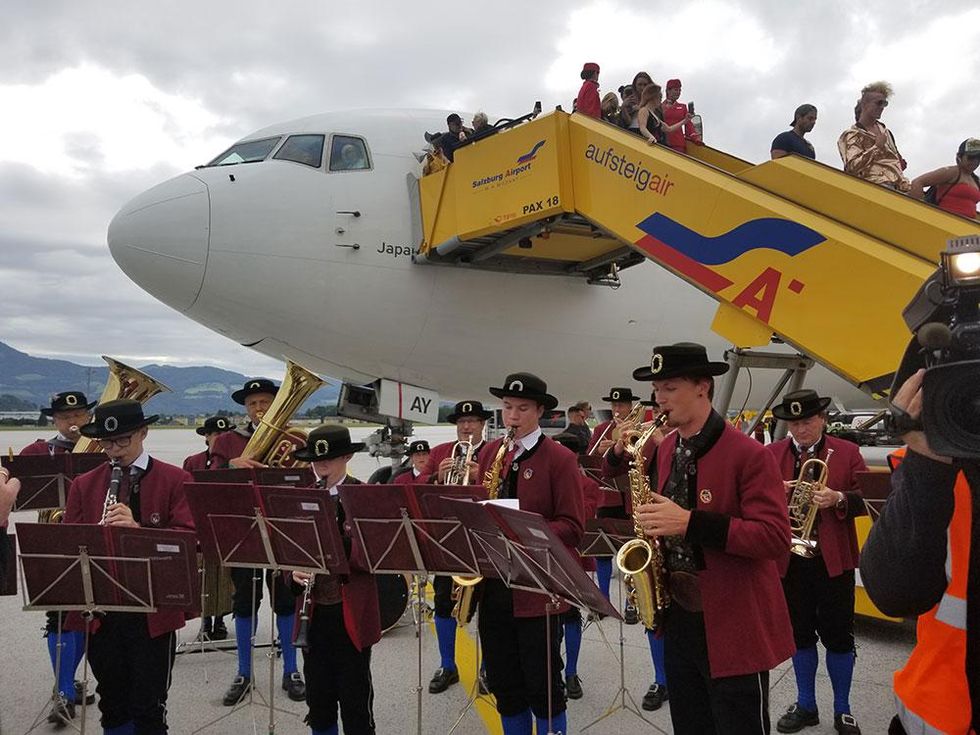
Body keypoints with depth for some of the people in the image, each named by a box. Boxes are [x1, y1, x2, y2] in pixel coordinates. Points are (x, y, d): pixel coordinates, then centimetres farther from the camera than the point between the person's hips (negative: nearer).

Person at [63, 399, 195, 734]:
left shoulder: (175, 480, -2)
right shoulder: (83, 485, 10)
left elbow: (189, 537, -11)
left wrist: (138, 528, -25)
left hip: (153, 612, -3)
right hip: (99, 610, 4)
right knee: (112, 706, 15)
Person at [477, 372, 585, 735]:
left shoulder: (560, 458, -7)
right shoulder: (489, 453, 10)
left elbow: (572, 527, -10)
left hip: (537, 588, -5)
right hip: (493, 584, 5)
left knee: (543, 687, 5)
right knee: (503, 685, 13)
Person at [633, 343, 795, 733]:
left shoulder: (748, 454, -17)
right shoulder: (666, 449, 7)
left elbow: (775, 537, -22)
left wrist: (691, 522, -28)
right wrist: (653, 524, -1)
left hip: (734, 625, -7)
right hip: (678, 617, 7)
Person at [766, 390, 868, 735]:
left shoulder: (847, 452, 0)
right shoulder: (770, 454, 4)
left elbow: (867, 498, -4)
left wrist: (838, 499, -23)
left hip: (834, 560, -2)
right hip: (788, 559, 2)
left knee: (839, 636, 6)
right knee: (800, 634, 13)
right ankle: (805, 705, 28)